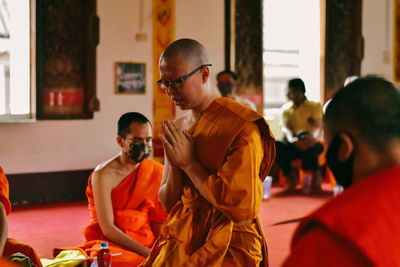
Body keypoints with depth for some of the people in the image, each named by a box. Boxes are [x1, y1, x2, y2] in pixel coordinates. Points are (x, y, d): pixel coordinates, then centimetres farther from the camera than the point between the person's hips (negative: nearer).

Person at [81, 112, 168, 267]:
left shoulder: (156, 171, 4)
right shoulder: (103, 175, -13)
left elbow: (157, 219, 5)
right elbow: (107, 228, -16)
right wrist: (147, 252, -24)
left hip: (145, 240, 5)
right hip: (110, 242, -5)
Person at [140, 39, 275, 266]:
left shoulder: (242, 128, -10)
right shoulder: (178, 129, 10)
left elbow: (240, 207, -17)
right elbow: (168, 204, 13)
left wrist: (189, 162, -11)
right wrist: (174, 167, -6)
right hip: (180, 244, 5)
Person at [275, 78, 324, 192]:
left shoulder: (315, 106, 10)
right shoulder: (285, 109, 15)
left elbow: (319, 126, -7)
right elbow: (286, 128, -3)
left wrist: (315, 138, -33)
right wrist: (291, 139, -29)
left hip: (312, 145, -2)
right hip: (293, 146, 2)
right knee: (275, 145, -30)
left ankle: (316, 177, -29)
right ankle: (291, 177, -25)